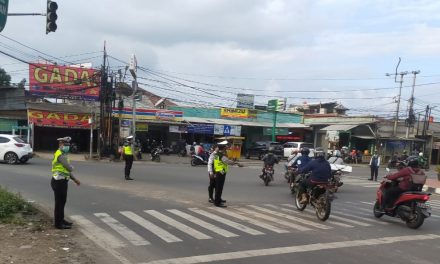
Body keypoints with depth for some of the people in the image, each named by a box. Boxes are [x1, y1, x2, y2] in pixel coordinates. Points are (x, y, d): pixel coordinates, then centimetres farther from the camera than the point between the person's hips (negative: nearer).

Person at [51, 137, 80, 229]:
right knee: (59, 203, -2)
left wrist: (74, 179, 20)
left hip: (61, 181, 10)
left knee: (62, 202, 19)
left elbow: (66, 170, 22)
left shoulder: (62, 154, 17)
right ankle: (58, 223, 5)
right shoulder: (60, 155, -17)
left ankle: (61, 220, 30)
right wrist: (72, 167, 2)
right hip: (59, 182, -10)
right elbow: (70, 168, -22)